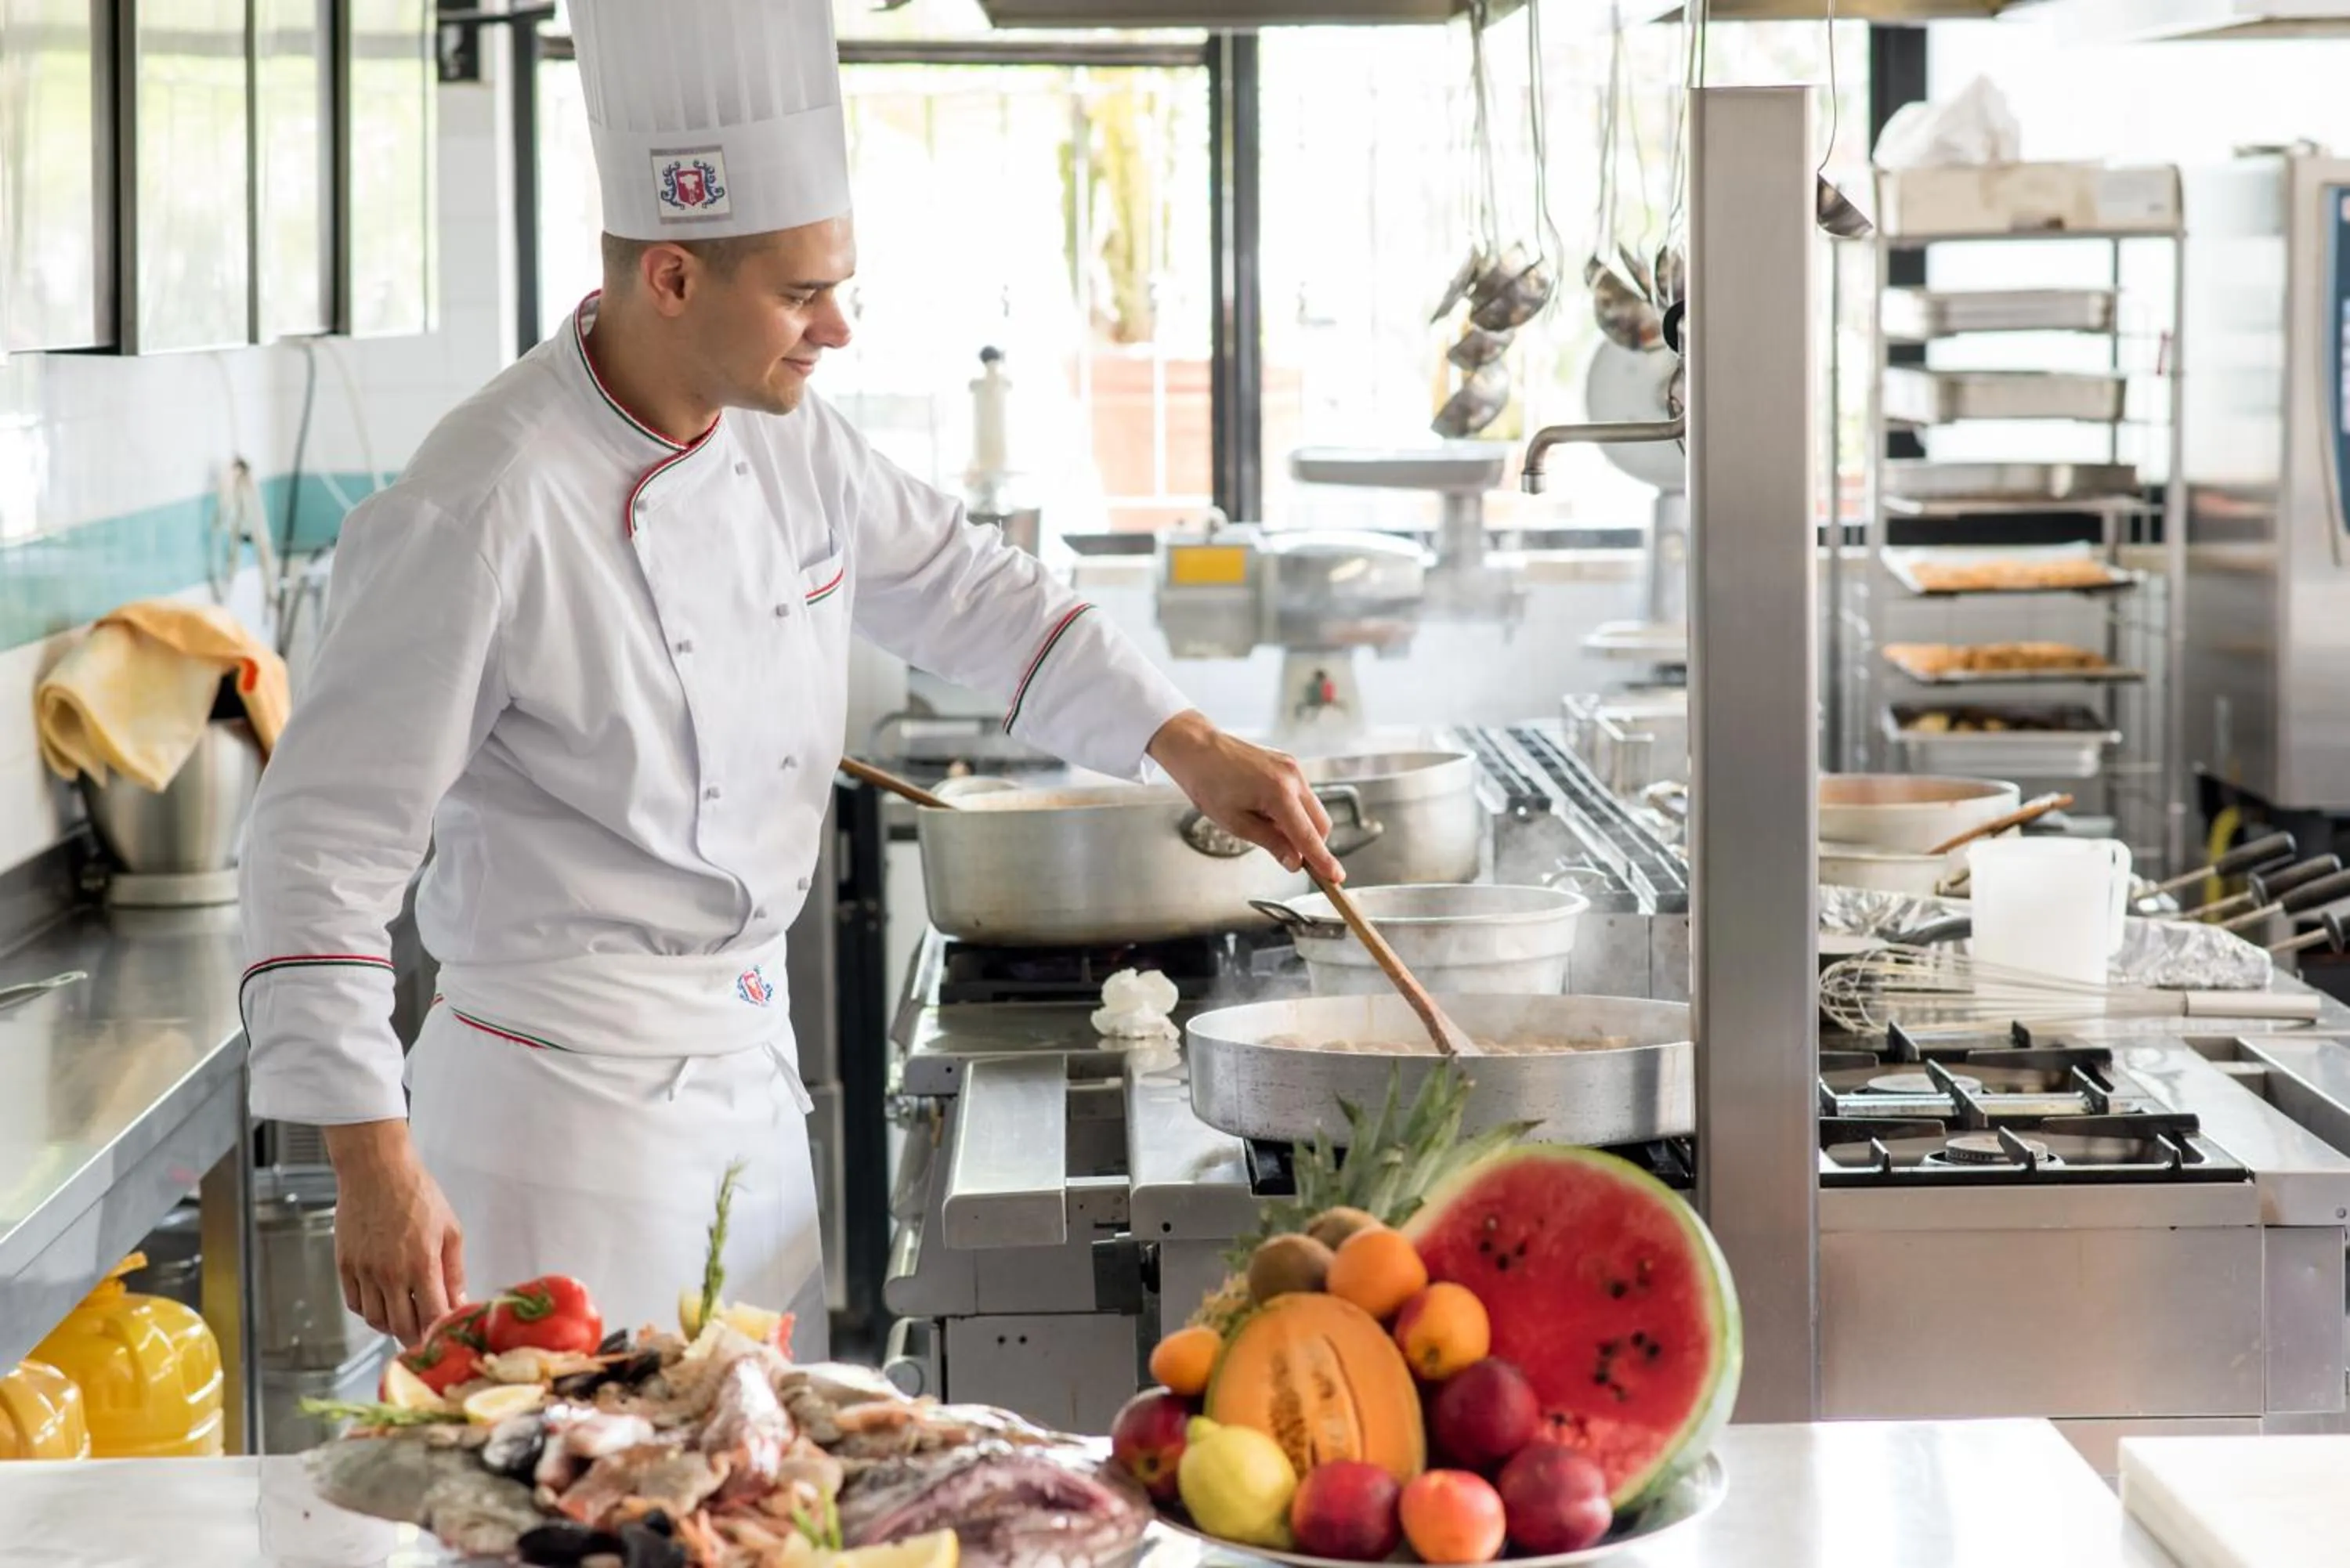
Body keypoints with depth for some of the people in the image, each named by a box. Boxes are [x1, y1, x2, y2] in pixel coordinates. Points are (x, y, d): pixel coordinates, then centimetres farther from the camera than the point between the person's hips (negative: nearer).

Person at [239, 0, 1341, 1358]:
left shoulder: (787, 441, 1)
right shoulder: (482, 516, -22)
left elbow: (961, 585, 18)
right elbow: (328, 843, -19)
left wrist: (1190, 746, 9)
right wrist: (375, 1163, -22)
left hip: (755, 1084, 8)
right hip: (574, 1106, -8)